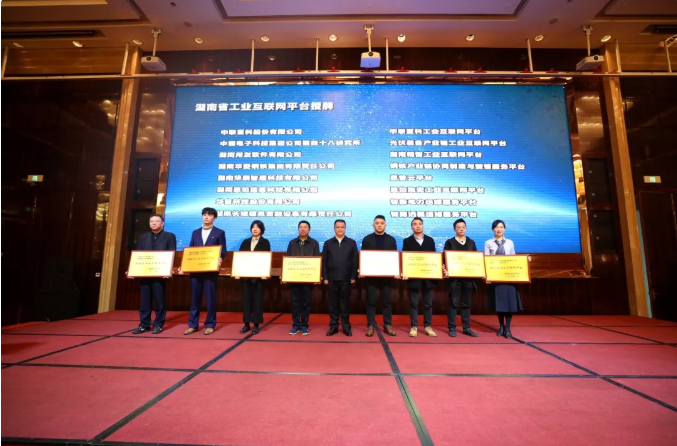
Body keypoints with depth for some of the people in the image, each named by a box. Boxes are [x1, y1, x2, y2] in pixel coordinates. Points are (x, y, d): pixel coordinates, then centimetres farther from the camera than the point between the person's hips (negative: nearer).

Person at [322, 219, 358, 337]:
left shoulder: (352, 243, 5)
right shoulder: (328, 243, 7)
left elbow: (355, 261, 3)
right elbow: (324, 261, 5)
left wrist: (354, 277, -3)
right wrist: (325, 277, -2)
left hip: (346, 279, -1)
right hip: (332, 279, 1)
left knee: (345, 304, 7)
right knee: (333, 304, 7)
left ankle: (346, 326, 17)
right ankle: (333, 326, 17)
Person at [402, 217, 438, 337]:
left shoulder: (430, 240, 11)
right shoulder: (407, 241, 4)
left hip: (428, 276, 2)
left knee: (428, 303, 8)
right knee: (413, 303, 3)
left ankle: (428, 326, 18)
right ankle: (414, 327, 11)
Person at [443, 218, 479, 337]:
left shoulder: (471, 242, 11)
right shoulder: (449, 242, 2)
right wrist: (446, 271, -18)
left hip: (468, 277, 3)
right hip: (454, 277, -3)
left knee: (466, 304, 9)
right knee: (453, 303, 2)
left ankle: (466, 328, 18)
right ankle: (452, 328, 9)